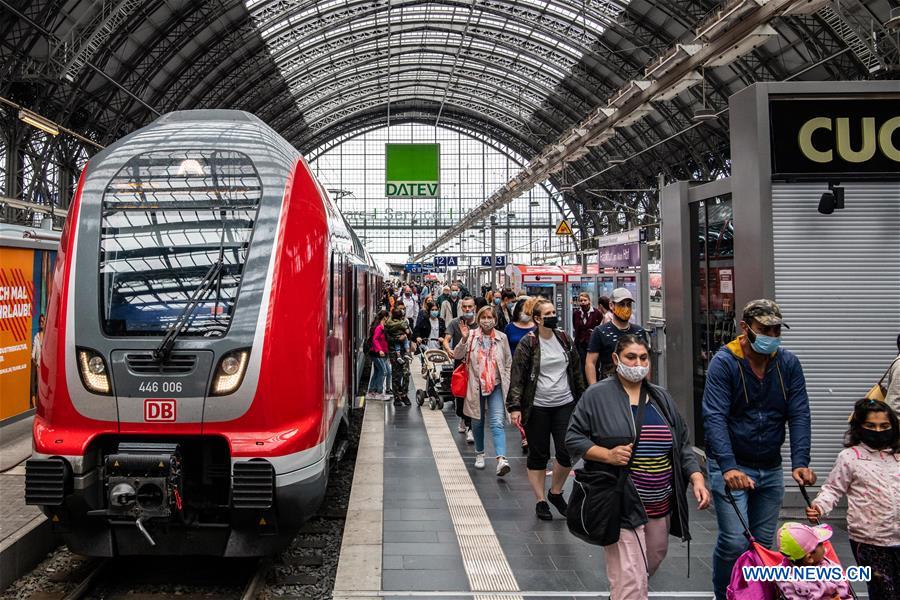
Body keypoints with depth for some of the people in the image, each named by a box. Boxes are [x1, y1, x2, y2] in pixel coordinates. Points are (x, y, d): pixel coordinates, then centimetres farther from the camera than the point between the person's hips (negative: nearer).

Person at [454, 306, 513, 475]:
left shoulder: (501, 338, 4)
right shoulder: (471, 336, 0)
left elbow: (508, 363, 11)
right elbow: (457, 355, -9)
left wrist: (507, 382, 3)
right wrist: (464, 339, -24)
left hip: (496, 386, -1)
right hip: (476, 386, 1)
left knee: (497, 423, -14)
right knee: (477, 422, 14)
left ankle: (501, 460, -24)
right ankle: (479, 454, 33)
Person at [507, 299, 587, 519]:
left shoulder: (564, 339, 7)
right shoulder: (527, 344, -7)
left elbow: (576, 371, 16)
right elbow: (517, 377, -9)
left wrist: (581, 399, 16)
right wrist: (515, 406, -16)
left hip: (565, 404, 4)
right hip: (537, 407, -3)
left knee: (567, 452, -2)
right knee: (538, 456, 6)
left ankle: (556, 492, 23)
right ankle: (541, 500, 21)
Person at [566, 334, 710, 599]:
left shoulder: (661, 397, 11)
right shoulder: (597, 395, -5)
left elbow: (683, 444, 13)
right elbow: (573, 438, -4)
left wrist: (697, 478, 0)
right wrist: (607, 455, -18)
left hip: (660, 506, 6)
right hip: (621, 505, -6)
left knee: (652, 562, 22)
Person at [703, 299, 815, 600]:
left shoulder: (788, 363, 0)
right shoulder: (724, 362, -14)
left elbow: (799, 415, -5)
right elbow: (715, 418, -22)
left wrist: (800, 463, -18)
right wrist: (728, 467, -33)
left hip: (771, 468, 5)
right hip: (731, 465, -4)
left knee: (763, 542, 13)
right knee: (735, 541, -10)